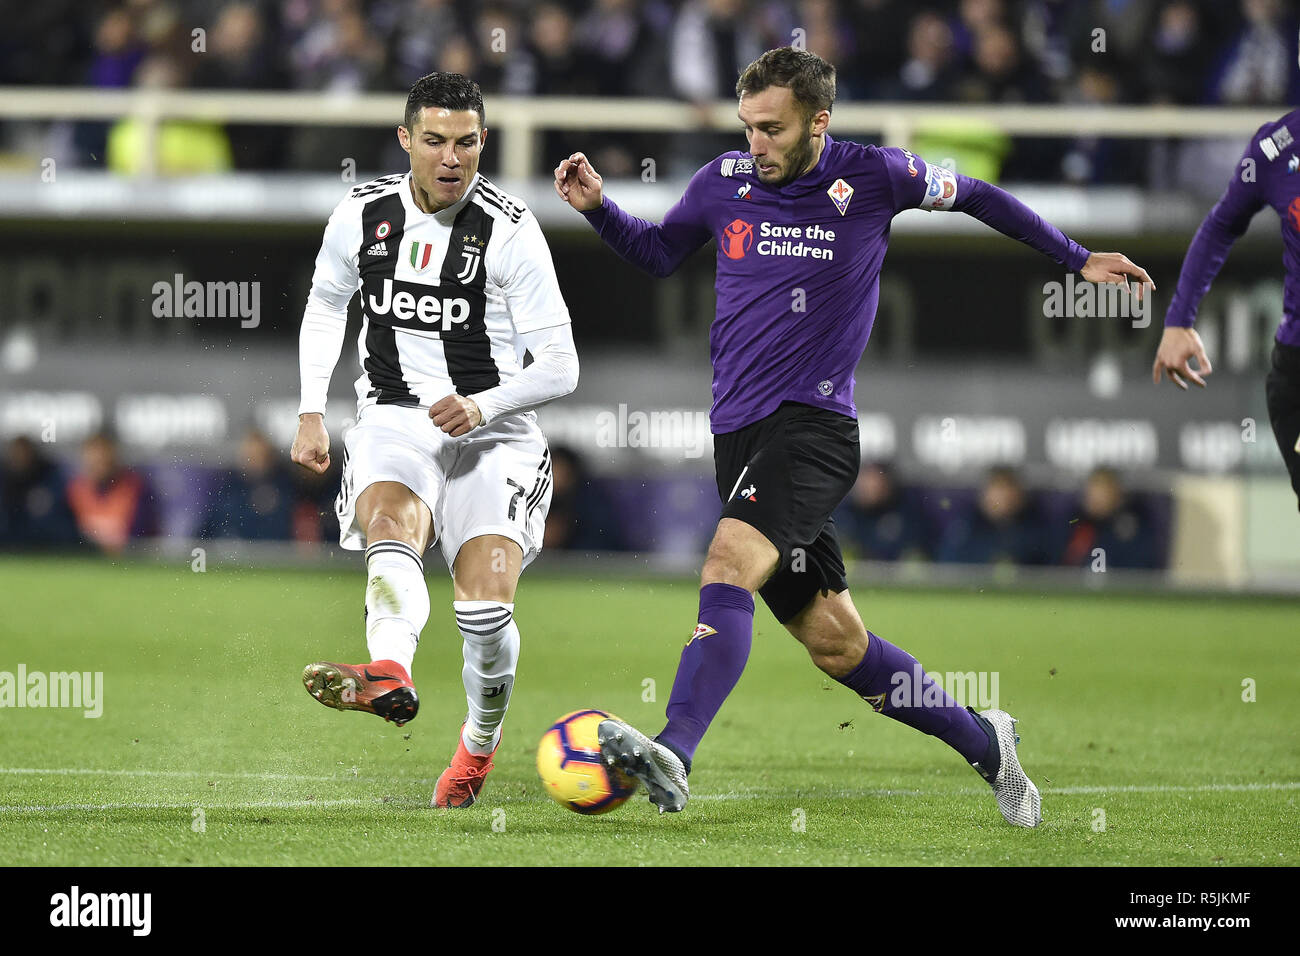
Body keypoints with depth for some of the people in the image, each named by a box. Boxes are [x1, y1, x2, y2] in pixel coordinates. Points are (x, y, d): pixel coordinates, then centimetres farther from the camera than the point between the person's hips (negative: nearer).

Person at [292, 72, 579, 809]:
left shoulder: (510, 233, -10)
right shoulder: (363, 216, 2)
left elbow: (560, 368, -9)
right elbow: (326, 304, 22)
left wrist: (483, 404, -26)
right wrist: (312, 412, 13)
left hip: (491, 432, -2)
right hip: (395, 418, 2)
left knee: (487, 604, -16)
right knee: (391, 526, -32)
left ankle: (481, 740, 13)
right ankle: (390, 677, -59)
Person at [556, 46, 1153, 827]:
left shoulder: (874, 178, -2)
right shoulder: (723, 183, 8)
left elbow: (972, 195, 16)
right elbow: (657, 253, 25)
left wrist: (1076, 258, 20)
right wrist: (597, 207, 7)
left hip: (815, 425, -5)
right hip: (739, 433, 5)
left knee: (729, 565, -29)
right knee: (832, 641, 6)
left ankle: (674, 756, -41)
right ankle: (982, 741, 24)